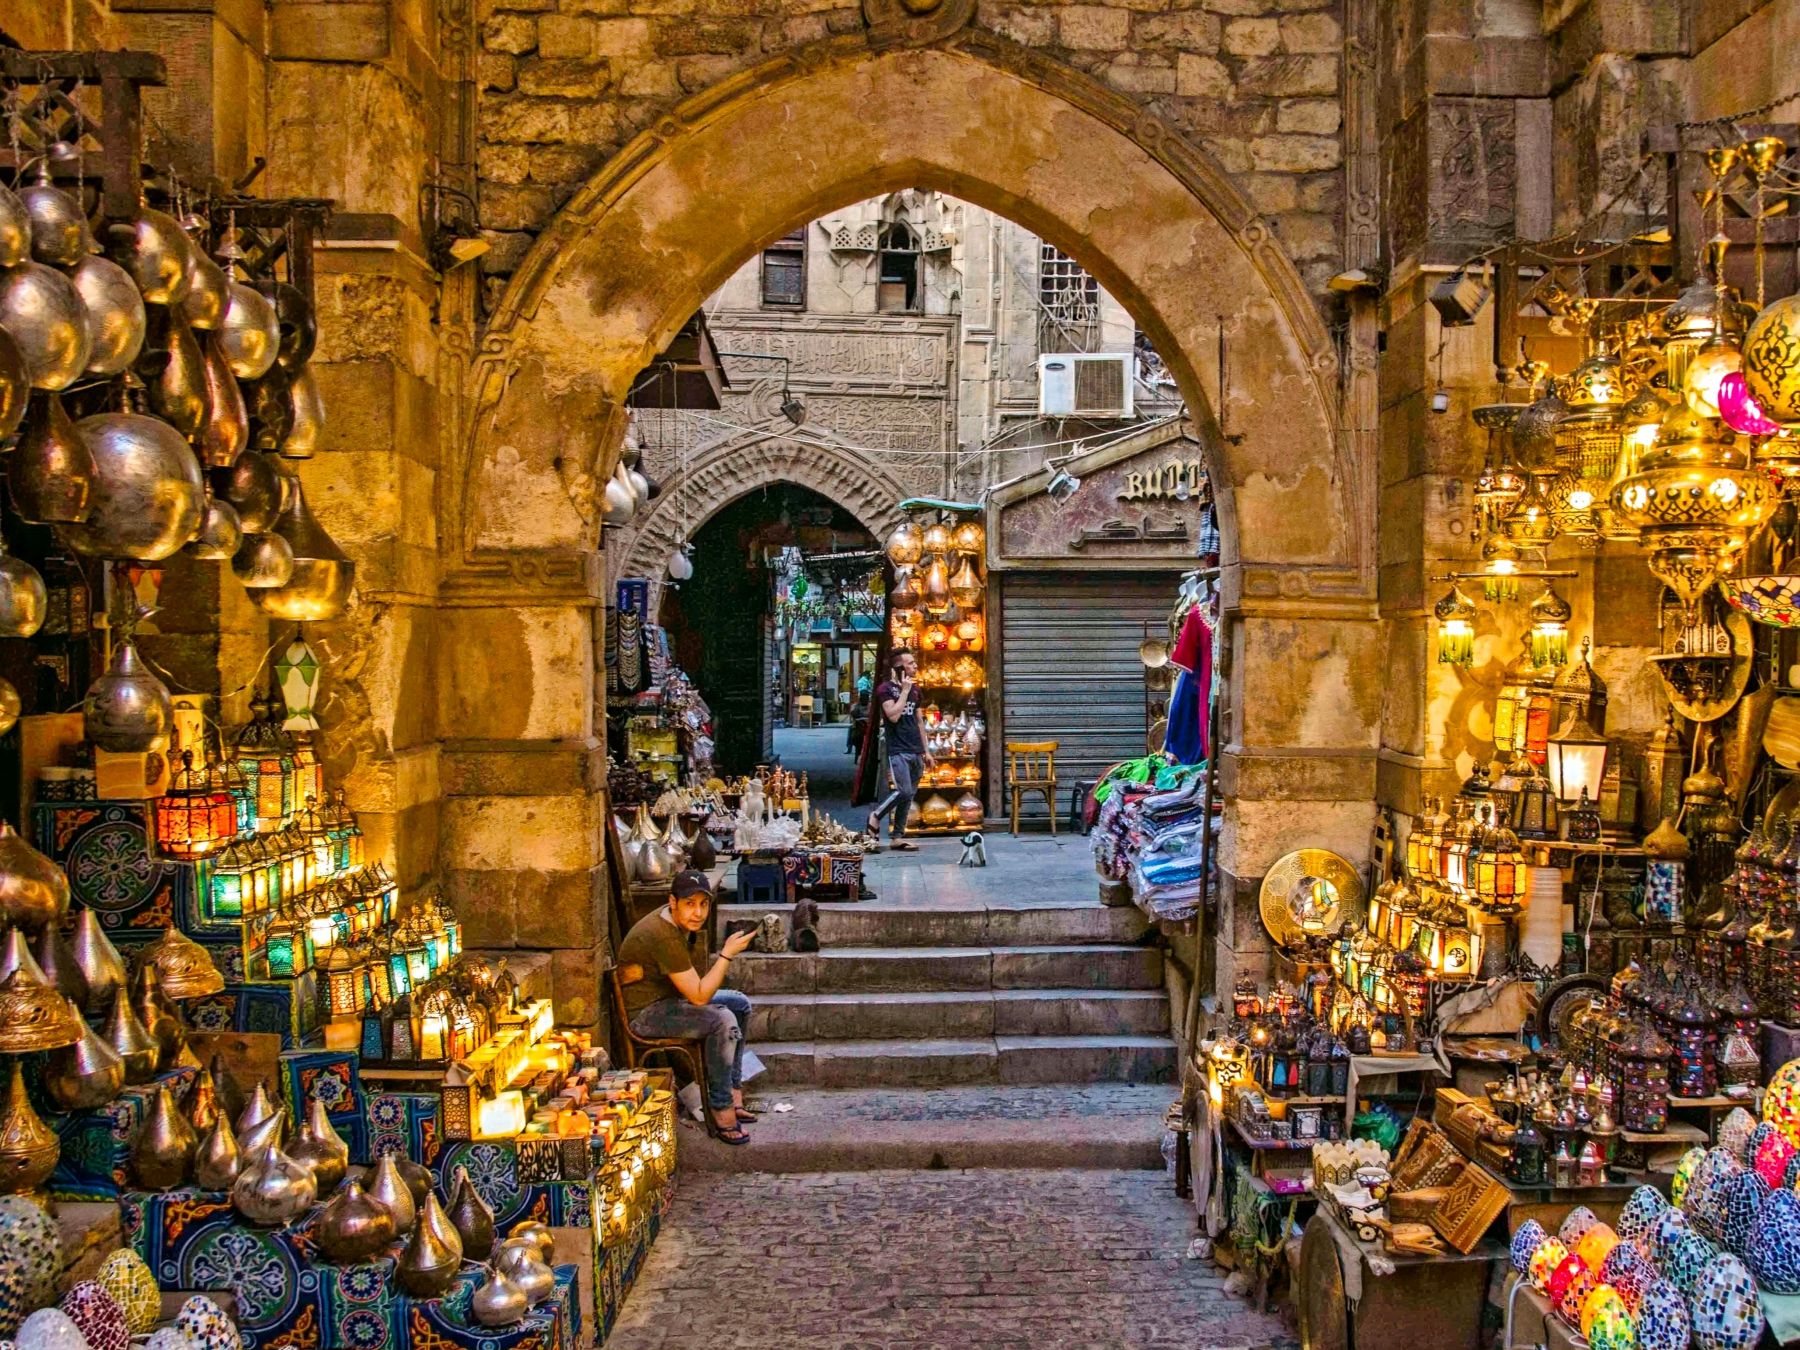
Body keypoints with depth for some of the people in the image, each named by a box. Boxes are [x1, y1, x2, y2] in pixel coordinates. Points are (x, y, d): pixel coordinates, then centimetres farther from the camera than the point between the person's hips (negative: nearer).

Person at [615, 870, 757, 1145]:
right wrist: (727, 954, -24)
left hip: (667, 998, 11)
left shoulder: (681, 921, 1)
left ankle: (733, 1094, 13)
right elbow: (699, 996, -27)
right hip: (644, 1013, -11)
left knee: (739, 1004, 13)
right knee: (723, 1020, -27)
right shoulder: (664, 936, -29)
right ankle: (721, 1108, -16)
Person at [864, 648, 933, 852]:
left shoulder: (915, 690, 17)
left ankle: (897, 837, 11)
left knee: (909, 795, 5)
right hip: (898, 750, -7)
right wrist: (904, 691, -11)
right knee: (904, 791, -19)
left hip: (915, 752, 7)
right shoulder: (886, 688, -4)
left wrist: (925, 751, 17)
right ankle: (875, 817, 1)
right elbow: (893, 715, -19)